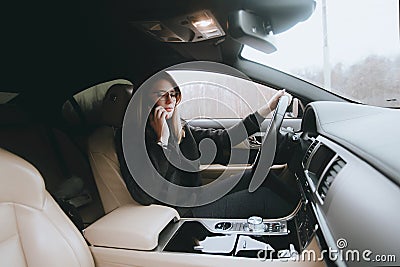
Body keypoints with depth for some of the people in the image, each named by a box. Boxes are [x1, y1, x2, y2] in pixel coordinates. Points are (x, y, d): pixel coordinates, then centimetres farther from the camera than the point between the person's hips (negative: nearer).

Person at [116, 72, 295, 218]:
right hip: (185, 212, -8)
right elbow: (144, 196, -23)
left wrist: (266, 109, 7)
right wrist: (162, 141, -25)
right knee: (263, 197, -13)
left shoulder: (179, 129, 7)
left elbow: (222, 140, 7)